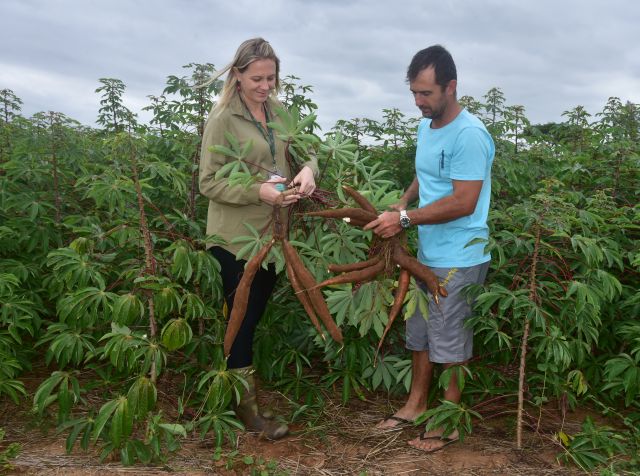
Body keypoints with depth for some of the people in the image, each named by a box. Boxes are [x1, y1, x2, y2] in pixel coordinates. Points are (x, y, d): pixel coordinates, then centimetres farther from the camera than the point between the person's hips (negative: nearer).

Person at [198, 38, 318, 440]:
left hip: (272, 232, 6)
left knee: (257, 313, 18)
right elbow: (209, 182, -14)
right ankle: (247, 408, 19)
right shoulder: (222, 119, -12)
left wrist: (308, 169, -15)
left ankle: (242, 384, 38)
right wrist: (257, 191, -26)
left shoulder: (278, 111, 6)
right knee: (241, 318, 5)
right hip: (237, 237, -6)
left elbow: (305, 150, 9)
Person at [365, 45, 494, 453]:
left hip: (458, 261, -8)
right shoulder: (426, 127, 9)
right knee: (420, 333, 18)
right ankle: (417, 404, 34)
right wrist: (402, 203, 4)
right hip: (428, 255, 9)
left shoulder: (469, 135, -19)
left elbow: (463, 203, -24)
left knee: (451, 342, 4)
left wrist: (405, 219, -23)